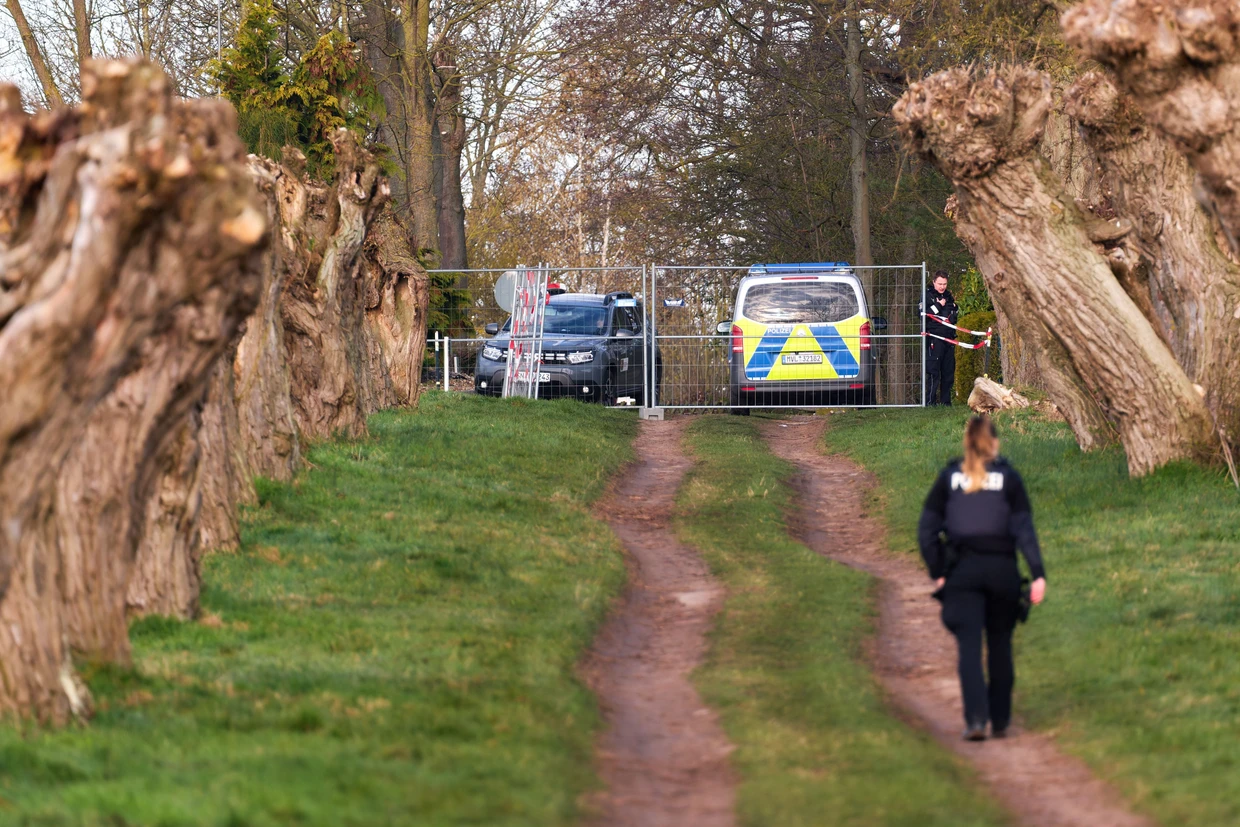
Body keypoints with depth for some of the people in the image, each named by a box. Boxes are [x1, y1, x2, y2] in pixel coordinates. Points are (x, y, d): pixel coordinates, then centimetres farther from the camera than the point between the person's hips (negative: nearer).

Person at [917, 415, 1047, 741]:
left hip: (962, 569, 0)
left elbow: (926, 530, 1)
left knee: (969, 648, -4)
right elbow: (1024, 529, -6)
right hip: (1001, 568, 0)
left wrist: (937, 573, 6)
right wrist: (1038, 574, -8)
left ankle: (975, 719, -20)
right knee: (1000, 646, 14)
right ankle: (1000, 721, 19)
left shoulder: (949, 477, 5)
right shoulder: (1008, 478, 1)